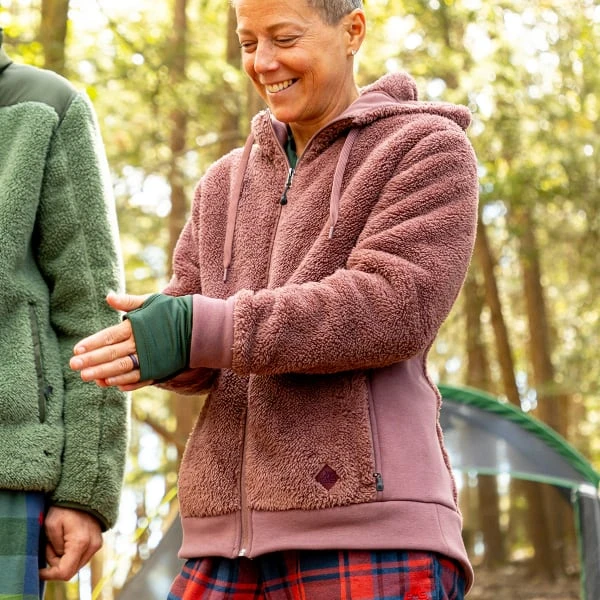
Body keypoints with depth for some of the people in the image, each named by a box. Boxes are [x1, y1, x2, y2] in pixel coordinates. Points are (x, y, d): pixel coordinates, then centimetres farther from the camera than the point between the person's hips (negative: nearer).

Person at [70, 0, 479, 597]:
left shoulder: (430, 150, 3)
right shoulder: (226, 184, 22)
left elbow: (394, 309, -12)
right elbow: (195, 344, 15)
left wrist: (202, 330, -18)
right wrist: (154, 342, -11)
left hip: (369, 537, -6)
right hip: (231, 535, 6)